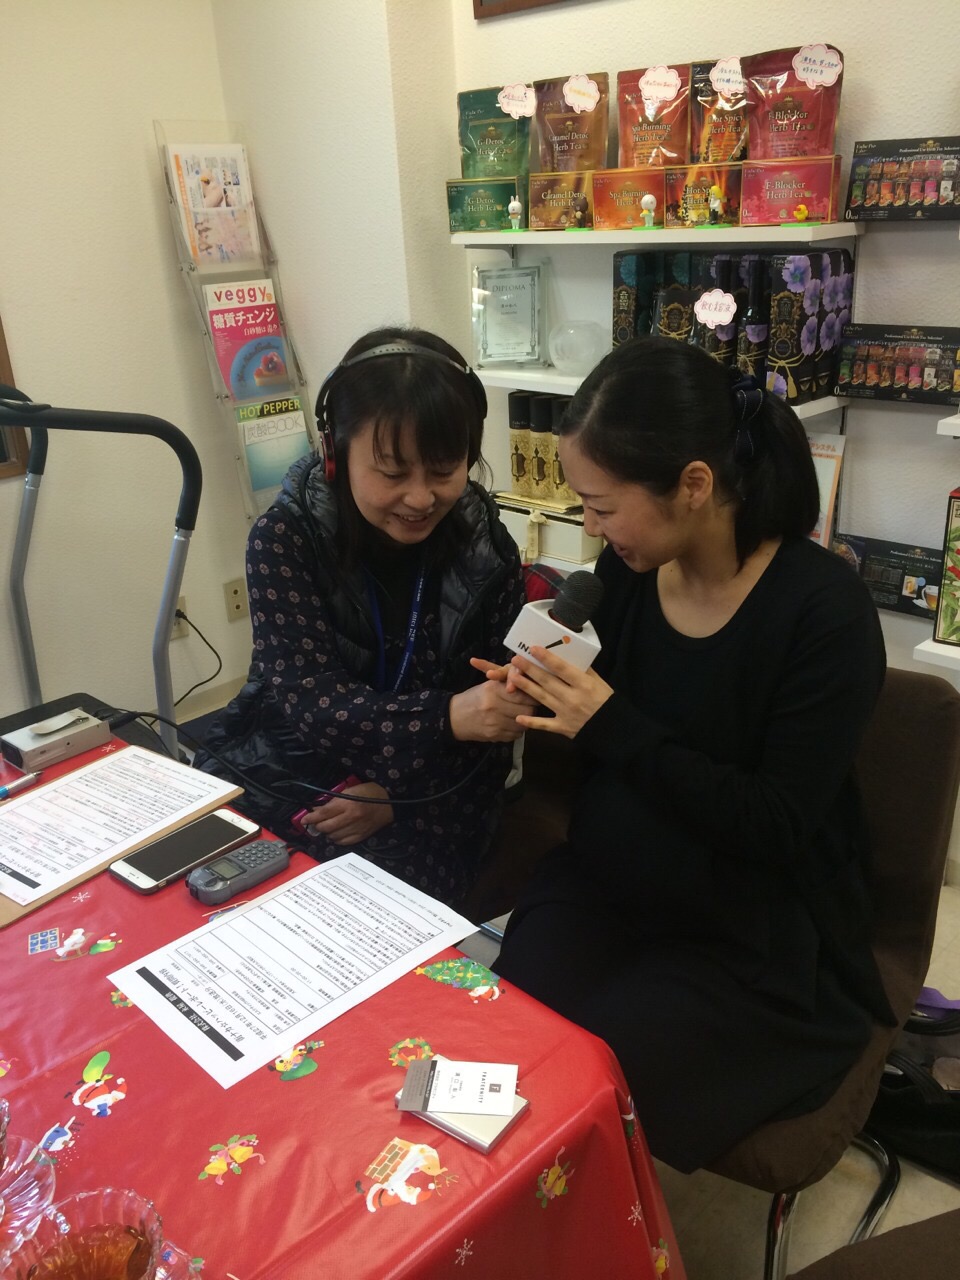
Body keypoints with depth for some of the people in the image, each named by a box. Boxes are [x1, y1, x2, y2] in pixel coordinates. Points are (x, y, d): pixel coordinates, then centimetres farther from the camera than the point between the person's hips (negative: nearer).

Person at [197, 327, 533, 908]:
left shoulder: (489, 553, -8)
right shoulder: (285, 539, -12)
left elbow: (489, 726, -2)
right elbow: (303, 697, -21)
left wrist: (399, 795, -18)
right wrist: (443, 716, -37)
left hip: (423, 801, 0)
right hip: (281, 776, 1)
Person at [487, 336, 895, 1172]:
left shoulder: (824, 609, -19)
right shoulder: (628, 572, -4)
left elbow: (779, 827, -20)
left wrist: (614, 728, -26)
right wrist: (548, 699, -12)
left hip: (757, 939, -4)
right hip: (602, 889, 5)